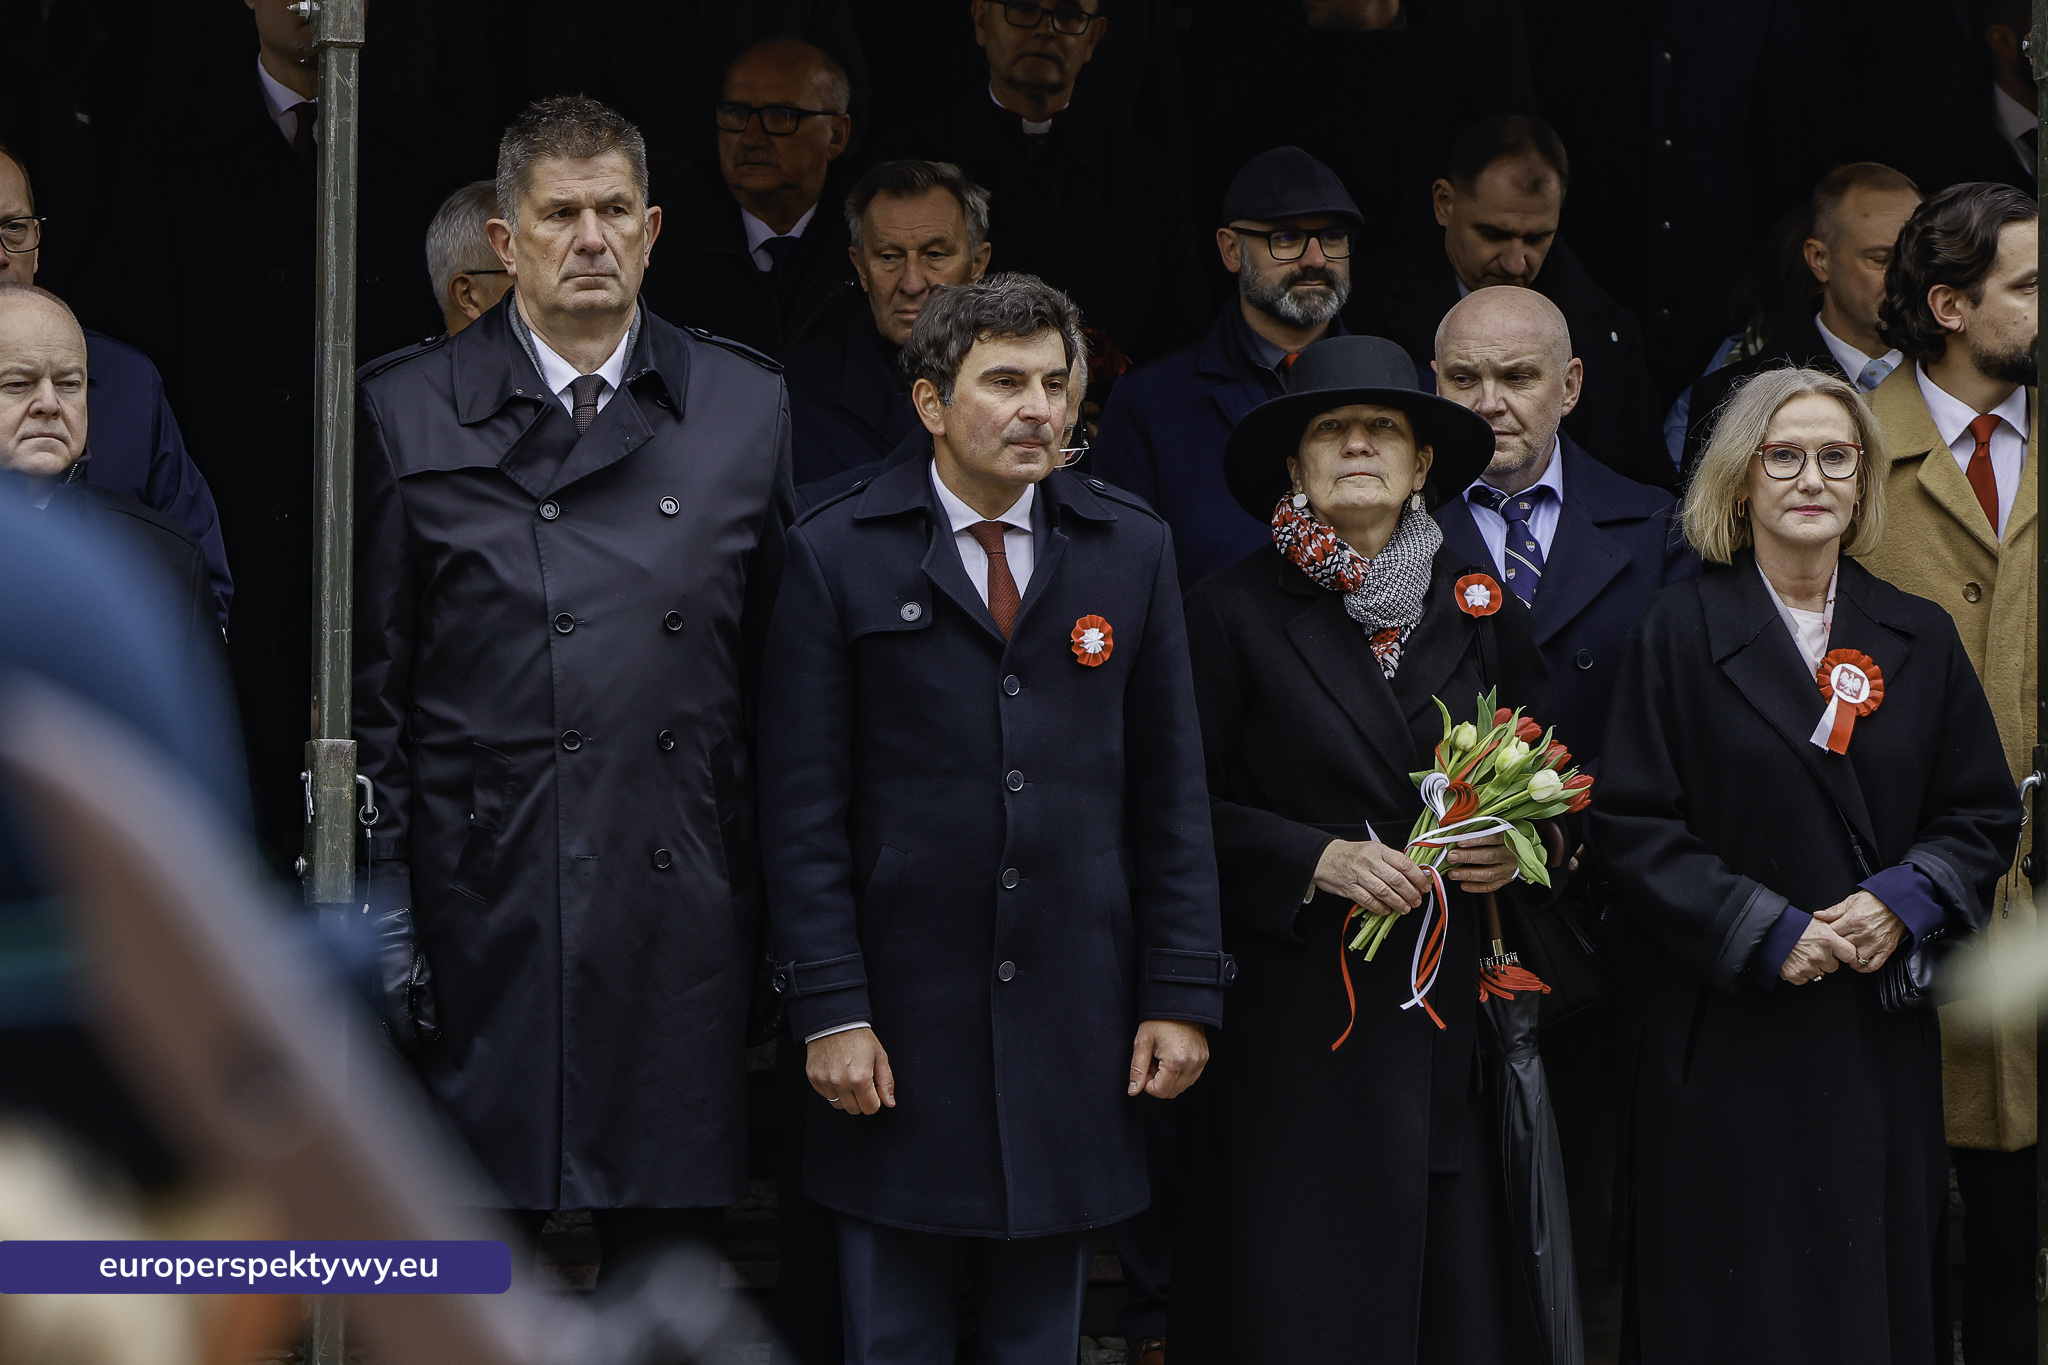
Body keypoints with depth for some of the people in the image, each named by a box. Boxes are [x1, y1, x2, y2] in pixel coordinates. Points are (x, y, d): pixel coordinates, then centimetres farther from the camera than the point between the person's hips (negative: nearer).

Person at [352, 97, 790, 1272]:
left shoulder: (745, 408, 9)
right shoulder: (407, 412, 3)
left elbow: (778, 665, 10)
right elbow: (369, 681, 3)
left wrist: (787, 910, 6)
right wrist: (378, 898, -4)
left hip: (685, 914, 2)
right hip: (481, 904, -2)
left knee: (671, 1241, 7)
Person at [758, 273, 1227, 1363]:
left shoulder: (1131, 549, 9)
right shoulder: (837, 556, -1)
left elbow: (1170, 794, 8)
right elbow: (803, 812, -3)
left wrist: (1182, 992, 2)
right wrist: (831, 1012, -10)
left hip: (1074, 1023, 3)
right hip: (901, 1028, -2)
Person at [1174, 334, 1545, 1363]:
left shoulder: (1481, 612, 12)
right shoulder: (1237, 611, 1)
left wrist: (1516, 848, -2)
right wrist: (1316, 859, -14)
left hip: (1454, 1014, 3)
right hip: (1296, 1021, -3)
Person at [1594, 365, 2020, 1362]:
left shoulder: (1919, 638, 10)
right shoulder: (1680, 632, 0)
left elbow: (1985, 814, 10)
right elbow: (1634, 828, -5)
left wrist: (1905, 900, -10)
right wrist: (1765, 932, -15)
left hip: (1883, 1043, 3)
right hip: (1727, 1044, -3)